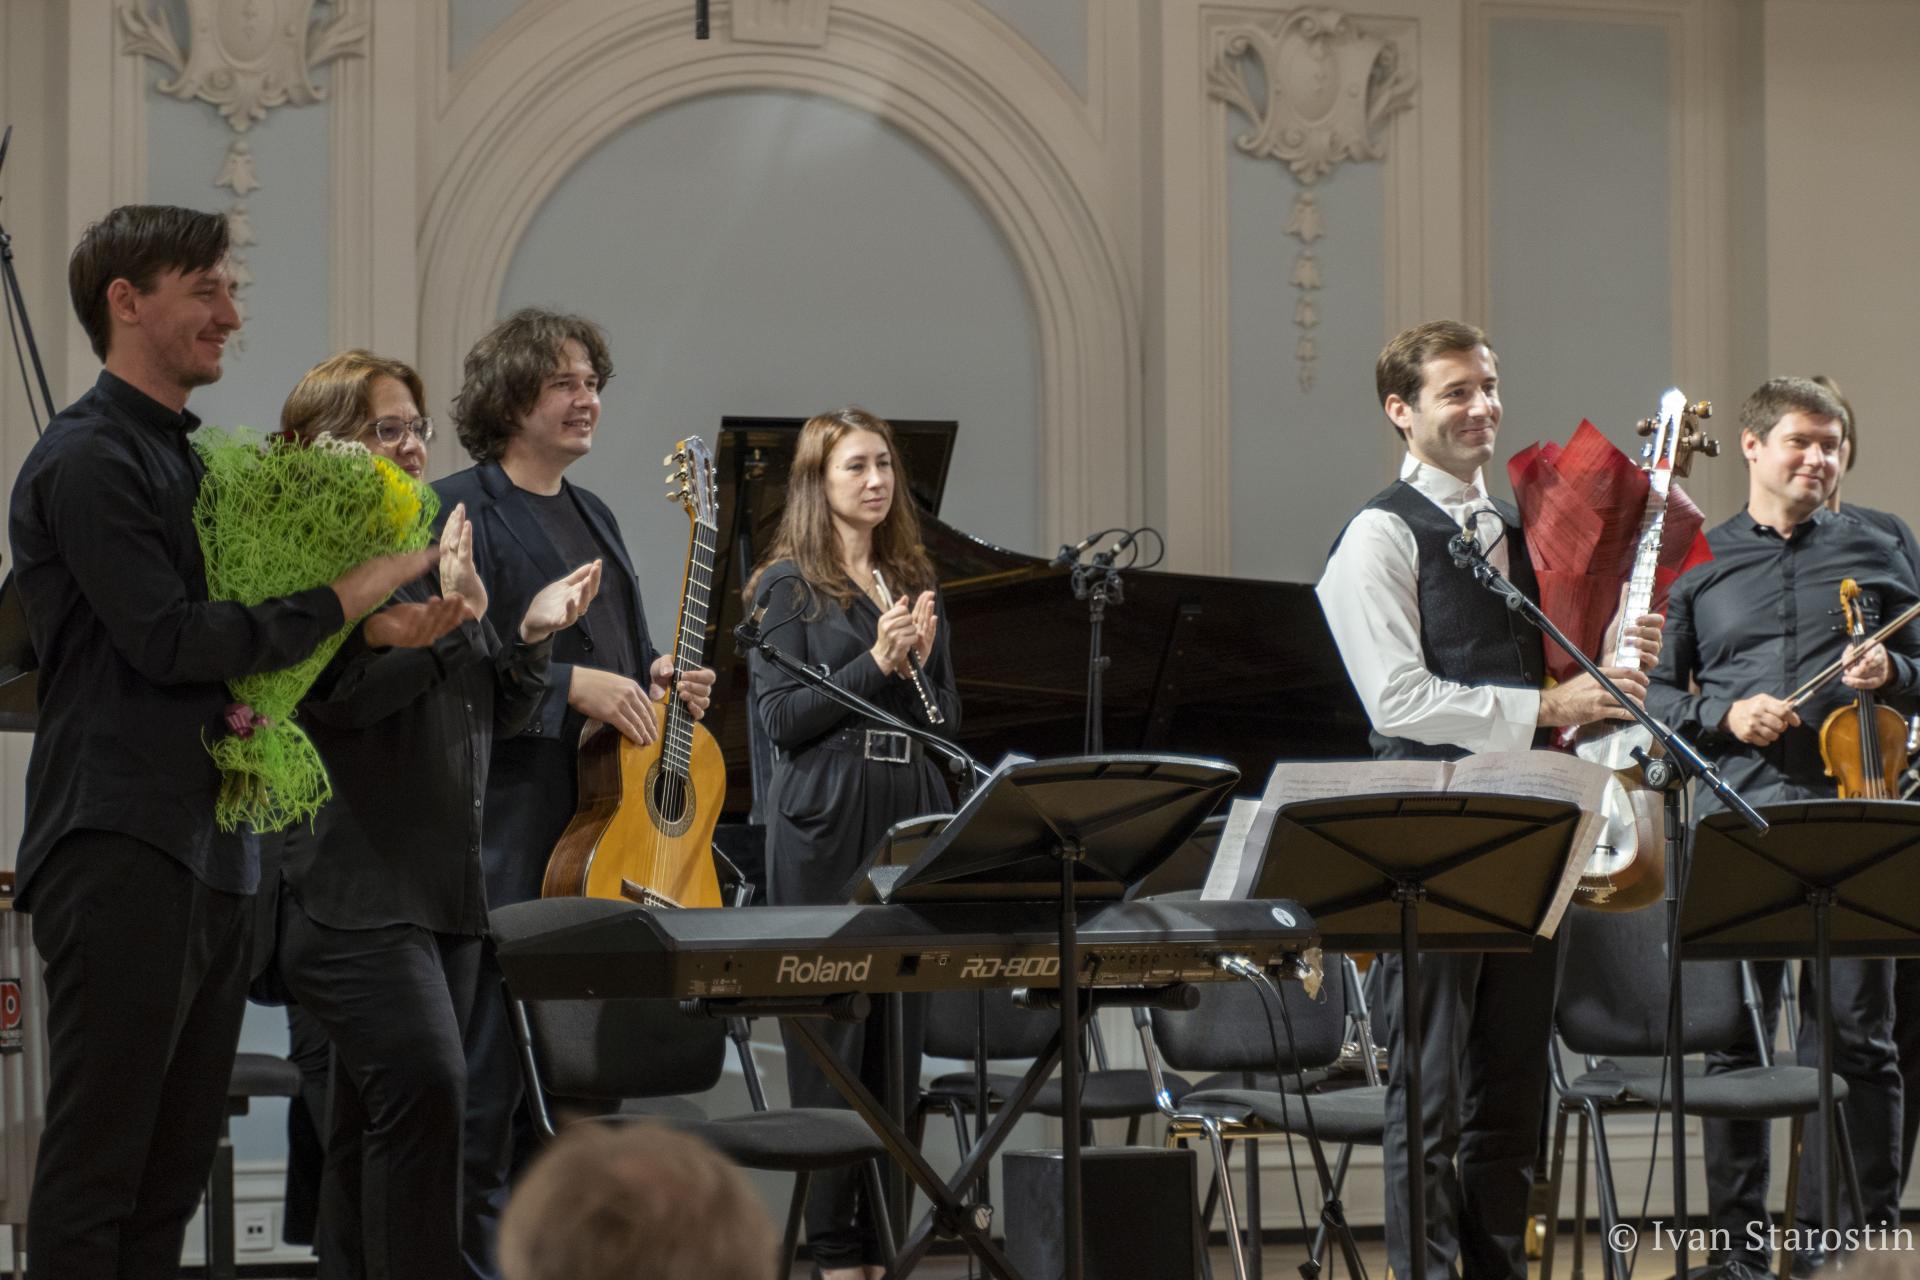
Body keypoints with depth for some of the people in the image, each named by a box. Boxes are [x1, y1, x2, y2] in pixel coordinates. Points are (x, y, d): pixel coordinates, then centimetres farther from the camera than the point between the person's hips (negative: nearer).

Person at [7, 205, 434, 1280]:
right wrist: (343, 600, -10)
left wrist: (242, 703, 4)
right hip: (121, 853, -9)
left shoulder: (188, 460, 20)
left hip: (207, 845, 9)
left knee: (177, 1162, 10)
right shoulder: (88, 459, -9)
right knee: (97, 1162, -8)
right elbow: (164, 638, -16)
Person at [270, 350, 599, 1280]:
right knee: (426, 1085, -23)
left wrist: (533, 635, 6)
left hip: (444, 884, 8)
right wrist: (447, 620, -25)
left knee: (372, 1125, 10)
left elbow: (490, 717, 22)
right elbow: (336, 696, -19)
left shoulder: (436, 553, 20)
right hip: (352, 886, -8)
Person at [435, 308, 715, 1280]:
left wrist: (661, 682, 8)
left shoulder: (592, 516, 21)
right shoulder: (464, 509, -6)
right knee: (498, 1035, -8)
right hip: (511, 817, -8)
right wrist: (575, 686, -20)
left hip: (611, 817, 8)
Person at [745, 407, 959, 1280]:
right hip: (826, 823, -5)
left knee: (901, 1036, 5)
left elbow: (947, 717, 16)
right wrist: (876, 661, -16)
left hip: (912, 816, 5)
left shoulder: (914, 579, 15)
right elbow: (780, 716, -8)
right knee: (832, 1033, -3)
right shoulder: (788, 584, -1)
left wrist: (924, 658, -3)